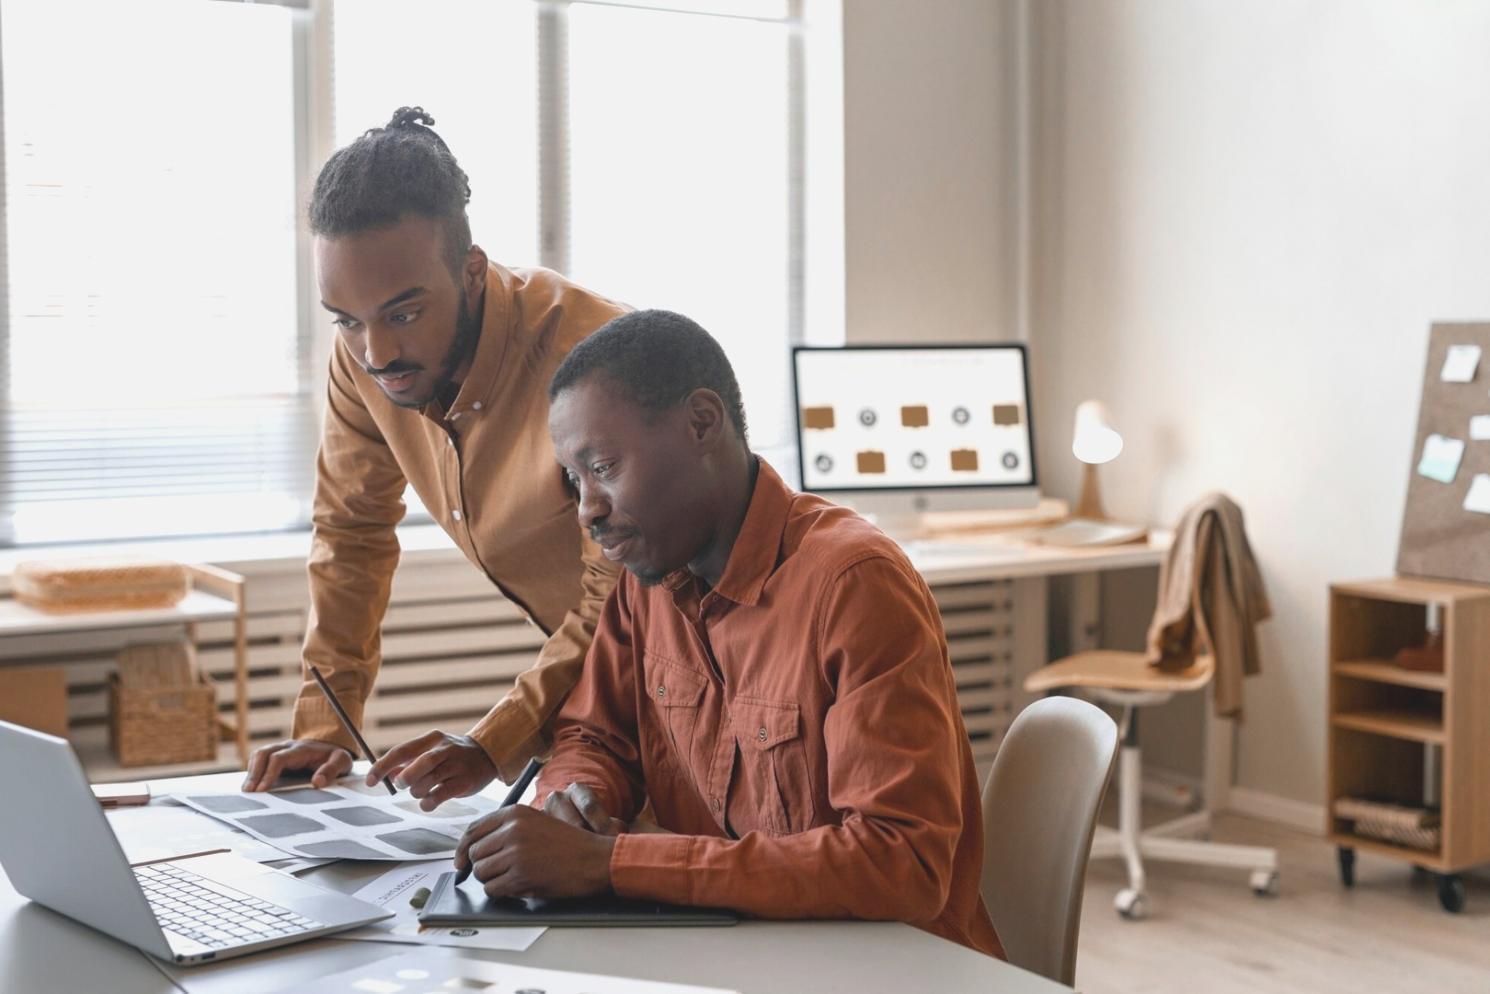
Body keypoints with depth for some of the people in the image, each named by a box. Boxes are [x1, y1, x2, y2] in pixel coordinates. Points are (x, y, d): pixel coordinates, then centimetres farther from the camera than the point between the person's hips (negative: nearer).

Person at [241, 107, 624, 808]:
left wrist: (495, 745, -38)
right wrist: (323, 727, -6)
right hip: (568, 647, 5)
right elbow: (352, 531, 1)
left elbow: (626, 594, -30)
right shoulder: (364, 358, -12)